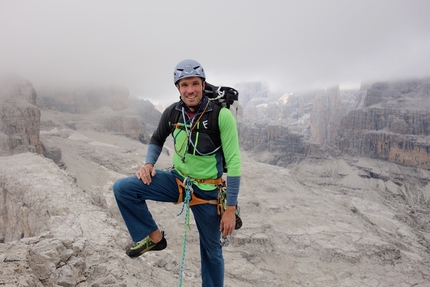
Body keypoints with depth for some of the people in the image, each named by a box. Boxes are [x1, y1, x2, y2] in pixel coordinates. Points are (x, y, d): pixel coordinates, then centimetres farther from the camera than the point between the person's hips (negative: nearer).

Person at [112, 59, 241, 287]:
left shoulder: (221, 115, -19)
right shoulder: (172, 112, -7)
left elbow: (233, 163, -16)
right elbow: (157, 140, 13)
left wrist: (231, 208, -17)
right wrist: (148, 163, -7)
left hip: (207, 190, -3)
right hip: (177, 179, 3)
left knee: (211, 250, 11)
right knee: (122, 188, -13)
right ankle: (153, 236, 5)